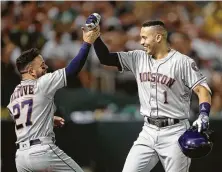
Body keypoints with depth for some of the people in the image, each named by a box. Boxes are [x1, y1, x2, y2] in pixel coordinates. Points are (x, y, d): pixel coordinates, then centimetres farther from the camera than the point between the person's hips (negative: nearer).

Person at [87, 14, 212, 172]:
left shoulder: (182, 62, -8)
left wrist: (204, 115, -29)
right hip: (148, 131, 5)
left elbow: (202, 89, -12)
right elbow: (106, 58, 8)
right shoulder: (138, 58, 7)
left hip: (174, 133, -5)